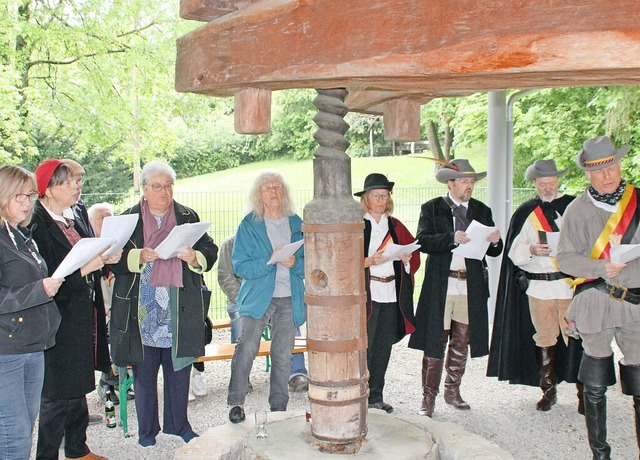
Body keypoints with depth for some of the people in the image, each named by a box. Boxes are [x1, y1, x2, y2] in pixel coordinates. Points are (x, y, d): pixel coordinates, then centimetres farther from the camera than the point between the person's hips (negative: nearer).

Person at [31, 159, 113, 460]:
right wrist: (84, 269, -26)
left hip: (83, 316, 9)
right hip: (59, 320, -8)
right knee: (56, 395, 0)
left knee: (78, 387, 18)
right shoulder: (39, 227, -15)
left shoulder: (73, 220, 12)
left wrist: (105, 258, -1)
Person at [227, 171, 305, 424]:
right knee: (247, 348, -16)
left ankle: (279, 409, 20)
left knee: (283, 355, 8)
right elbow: (240, 266, -7)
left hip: (290, 299, 3)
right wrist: (270, 261, -20)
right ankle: (236, 402, -1)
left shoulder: (296, 224, 9)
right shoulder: (249, 225, 1)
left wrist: (295, 263, -13)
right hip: (258, 296, -3)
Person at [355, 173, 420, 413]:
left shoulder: (395, 226, 14)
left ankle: (375, 396, 21)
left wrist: (407, 258, -4)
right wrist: (370, 261, -21)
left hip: (391, 294, 5)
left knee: (383, 347, 10)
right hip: (366, 294, -5)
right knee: (364, 347, -5)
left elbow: (414, 253, 17)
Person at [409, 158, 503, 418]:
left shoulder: (482, 211, 11)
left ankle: (452, 391, 29)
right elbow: (422, 241, -13)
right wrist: (452, 238, -26)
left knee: (462, 342, 13)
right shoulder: (432, 209, 1)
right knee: (435, 343, -1)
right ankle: (428, 398, 9)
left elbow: (493, 252, 9)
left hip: (471, 287, 4)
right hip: (440, 286, -4)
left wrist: (495, 242, -14)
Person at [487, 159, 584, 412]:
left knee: (576, 338, -3)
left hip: (571, 284, -1)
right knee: (544, 338, 8)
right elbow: (514, 253, 5)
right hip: (538, 286, 1)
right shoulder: (525, 213, 8)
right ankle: (548, 390, 22)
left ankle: (584, 393, 9)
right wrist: (531, 250, -14)